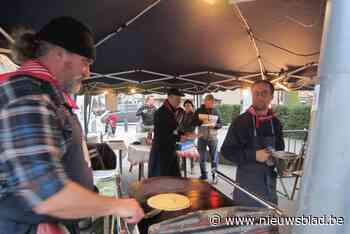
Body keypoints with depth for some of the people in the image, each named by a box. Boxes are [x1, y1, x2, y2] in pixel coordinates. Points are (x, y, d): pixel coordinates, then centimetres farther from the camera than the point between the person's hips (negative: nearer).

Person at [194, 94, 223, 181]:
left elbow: (220, 124, 4)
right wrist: (201, 121, -17)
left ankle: (215, 175, 15)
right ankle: (203, 174, 22)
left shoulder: (216, 111, 3)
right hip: (202, 137, 1)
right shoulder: (199, 111, 3)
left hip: (213, 137, -1)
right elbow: (193, 122, 1)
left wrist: (214, 125, -16)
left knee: (214, 158, 3)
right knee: (202, 158, 8)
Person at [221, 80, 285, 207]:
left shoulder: (275, 122, 5)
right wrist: (254, 155, -20)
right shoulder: (241, 121, -10)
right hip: (247, 184, -5)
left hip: (270, 183, 5)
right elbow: (226, 151, -11)